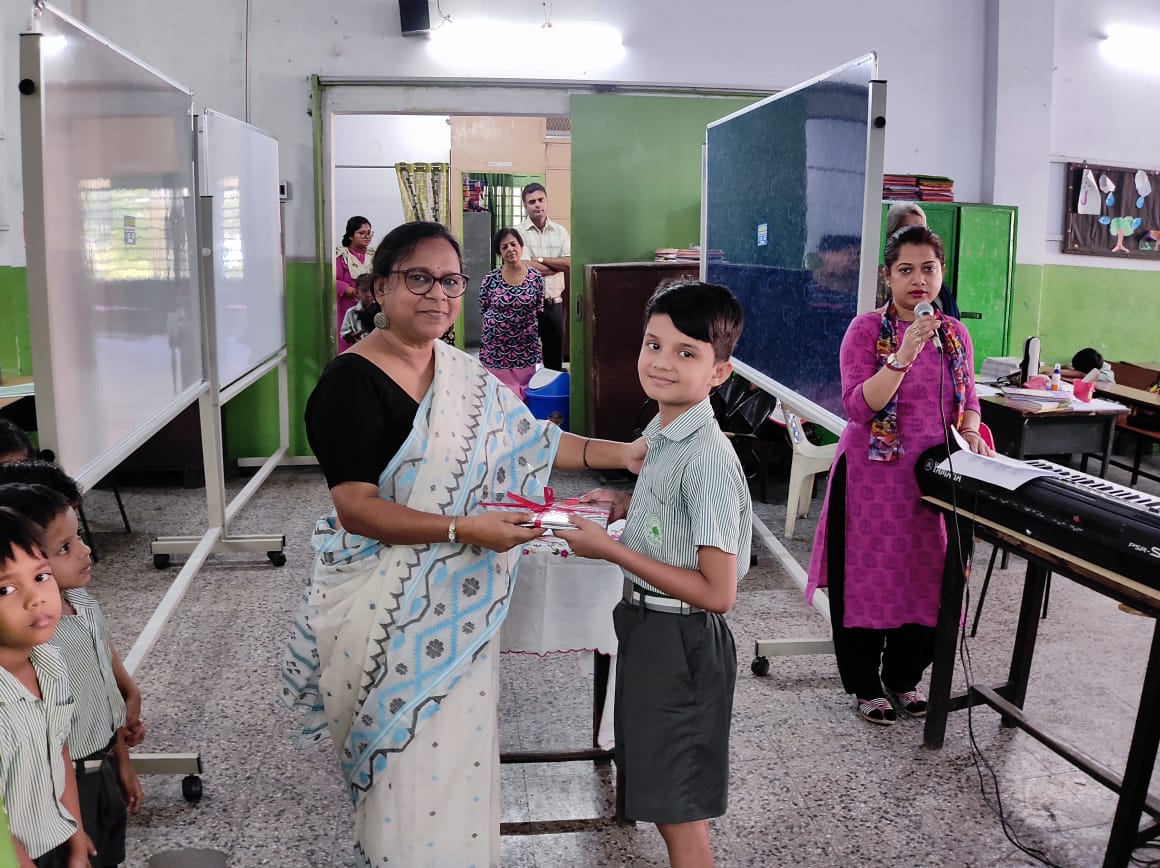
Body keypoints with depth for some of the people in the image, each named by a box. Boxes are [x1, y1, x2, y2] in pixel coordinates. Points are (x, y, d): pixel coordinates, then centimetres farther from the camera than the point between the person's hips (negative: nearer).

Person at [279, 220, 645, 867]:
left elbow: (528, 441, 12)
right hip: (390, 610, -6)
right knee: (408, 761, 5)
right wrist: (463, 530, -27)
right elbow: (356, 509, -22)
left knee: (459, 753, 14)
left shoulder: (466, 377, 6)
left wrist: (621, 453, 2)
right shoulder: (351, 383, -15)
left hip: (460, 607, 6)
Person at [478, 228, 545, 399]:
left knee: (524, 394, 5)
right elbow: (483, 309, 5)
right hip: (495, 347, -1)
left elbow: (539, 311, 6)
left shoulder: (536, 277, -1)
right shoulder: (490, 279, -4)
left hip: (525, 348, 1)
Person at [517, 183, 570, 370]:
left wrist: (540, 260, -10)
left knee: (555, 360, 10)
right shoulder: (518, 233, -3)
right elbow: (527, 268, -15)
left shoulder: (560, 232, 8)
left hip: (554, 303, 3)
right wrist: (558, 265, -7)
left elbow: (570, 263, -5)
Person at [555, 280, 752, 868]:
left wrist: (609, 549, -23)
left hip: (680, 641, -9)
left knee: (680, 815, 6)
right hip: (645, 623, 9)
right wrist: (626, 506, 4)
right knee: (657, 795, 23)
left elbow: (716, 592, -26)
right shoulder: (661, 433, 4)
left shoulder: (709, 459, -24)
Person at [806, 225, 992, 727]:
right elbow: (858, 406, -18)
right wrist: (902, 357, -29)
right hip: (874, 476, -5)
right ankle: (864, 685, 20)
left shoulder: (955, 333, 8)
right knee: (869, 579, 3)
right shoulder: (867, 329, -8)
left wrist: (970, 433, -4)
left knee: (927, 580, 9)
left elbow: (967, 401, 17)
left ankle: (903, 677, 29)